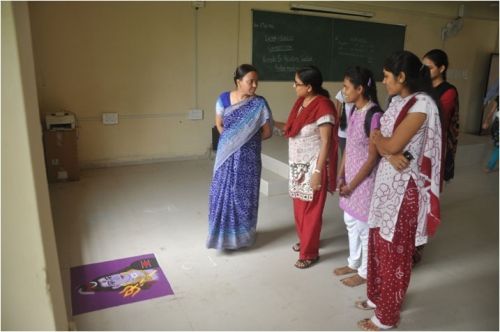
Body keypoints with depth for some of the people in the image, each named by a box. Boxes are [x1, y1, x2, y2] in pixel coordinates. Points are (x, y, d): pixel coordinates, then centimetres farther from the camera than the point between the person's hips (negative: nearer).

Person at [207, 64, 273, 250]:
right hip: (227, 155, 2)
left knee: (245, 194, 9)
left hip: (248, 157, -2)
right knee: (223, 192, 8)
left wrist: (249, 140, 2)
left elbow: (267, 132, -4)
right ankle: (223, 232, 27)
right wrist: (230, 139, 4)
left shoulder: (259, 104, -11)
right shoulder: (224, 99, -4)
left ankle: (243, 234, 28)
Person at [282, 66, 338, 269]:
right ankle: (304, 240, 40)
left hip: (313, 166, -8)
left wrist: (318, 171, -21)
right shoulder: (301, 102, 6)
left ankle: (310, 253, 17)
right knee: (299, 206, 19)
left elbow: (326, 143, -19)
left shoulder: (323, 107, -19)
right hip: (297, 164, 8)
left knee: (311, 210, 3)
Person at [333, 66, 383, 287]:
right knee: (350, 221, 19)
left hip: (365, 179, -8)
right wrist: (341, 175, 5)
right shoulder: (354, 111, 5)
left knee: (364, 226, 6)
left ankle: (365, 272, 25)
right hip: (350, 177, 8)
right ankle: (354, 263, 37)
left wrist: (352, 184, -14)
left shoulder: (374, 115, -21)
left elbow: (373, 157, -19)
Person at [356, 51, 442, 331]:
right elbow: (380, 140, 4)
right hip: (386, 182, 8)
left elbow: (392, 145, -22)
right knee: (379, 244, 18)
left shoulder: (422, 104, -18)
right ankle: (378, 297, 39)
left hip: (405, 187, -8)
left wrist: (378, 138, 0)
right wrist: (391, 155, -17)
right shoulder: (398, 102, 9)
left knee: (395, 251, 5)